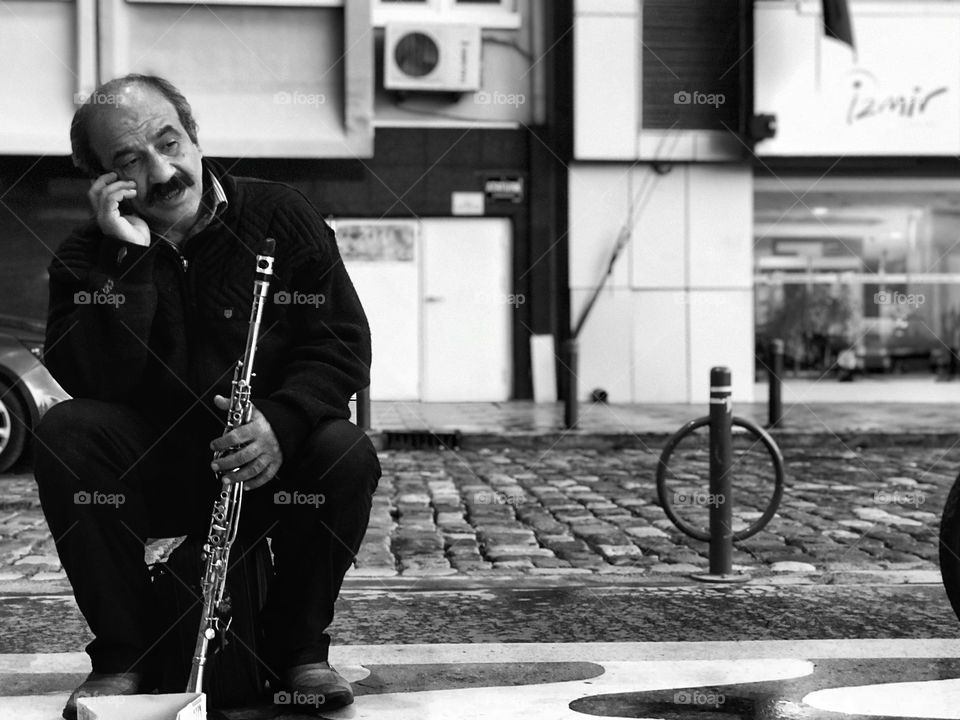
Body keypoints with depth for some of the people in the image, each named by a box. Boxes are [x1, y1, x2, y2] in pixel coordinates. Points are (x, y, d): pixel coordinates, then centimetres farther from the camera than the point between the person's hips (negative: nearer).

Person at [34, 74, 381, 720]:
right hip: (151, 474, 1)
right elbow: (97, 382, -18)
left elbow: (344, 343, -7)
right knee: (64, 433, -26)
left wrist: (281, 421, -25)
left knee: (348, 454, -30)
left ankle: (299, 647, -8)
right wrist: (129, 257, -23)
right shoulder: (85, 258, -1)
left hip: (272, 470, 0)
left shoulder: (282, 217, -2)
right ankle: (124, 654, -14)